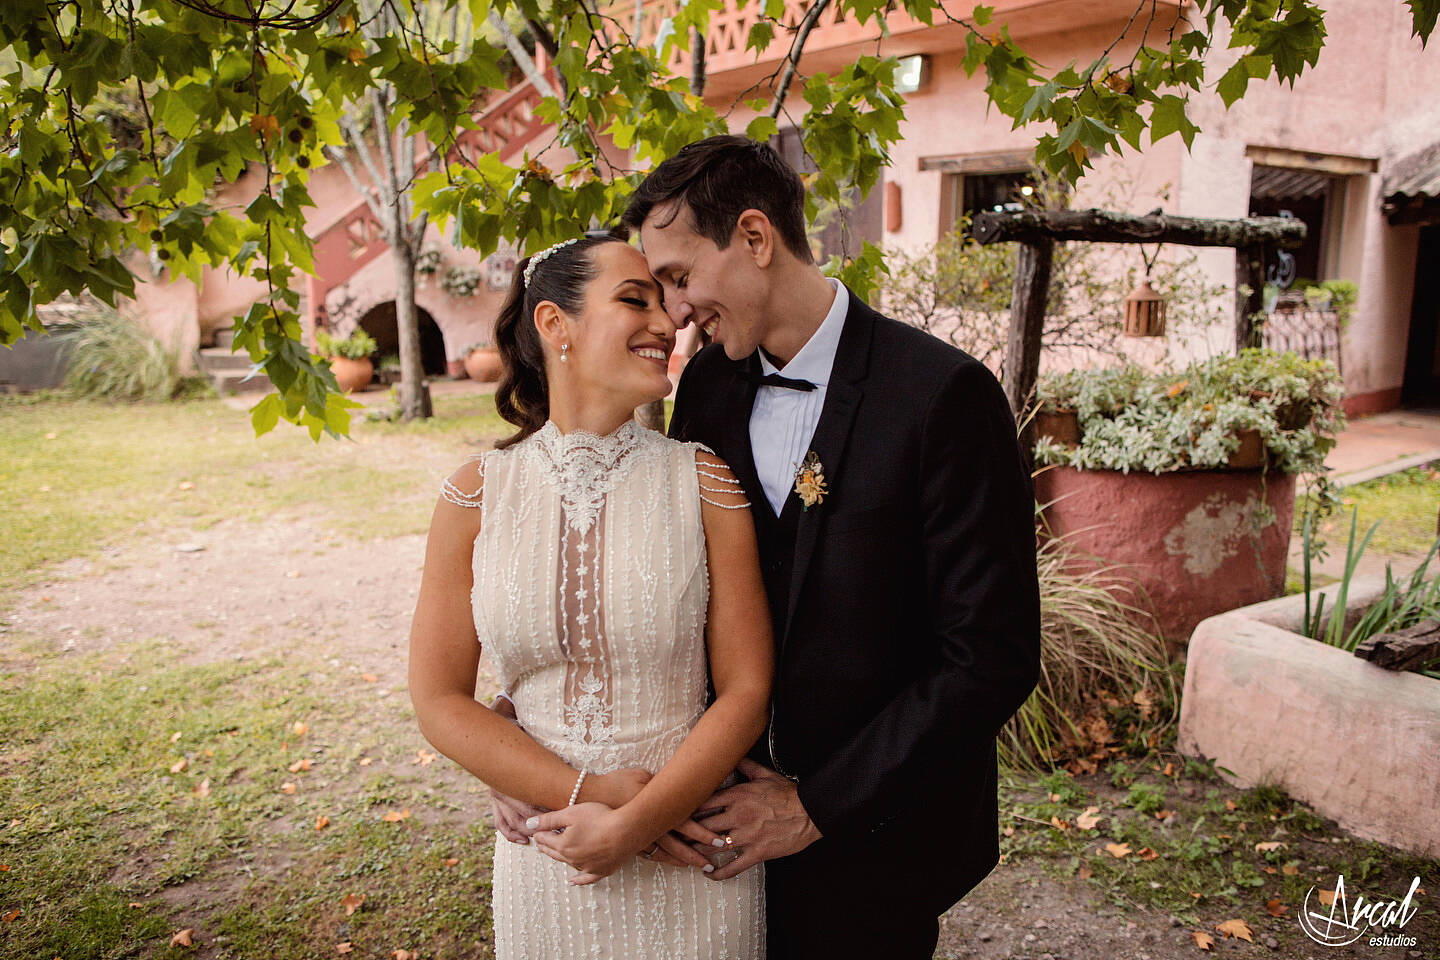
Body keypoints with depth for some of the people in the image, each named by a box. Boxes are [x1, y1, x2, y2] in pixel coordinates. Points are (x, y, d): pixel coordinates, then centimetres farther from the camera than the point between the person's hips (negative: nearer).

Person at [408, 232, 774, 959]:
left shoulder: (702, 480, -10)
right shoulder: (478, 494, -7)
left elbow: (746, 690, -8)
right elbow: (439, 701, -4)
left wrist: (635, 820, -16)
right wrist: (584, 792, -13)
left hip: (690, 848, -1)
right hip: (546, 857, 1)